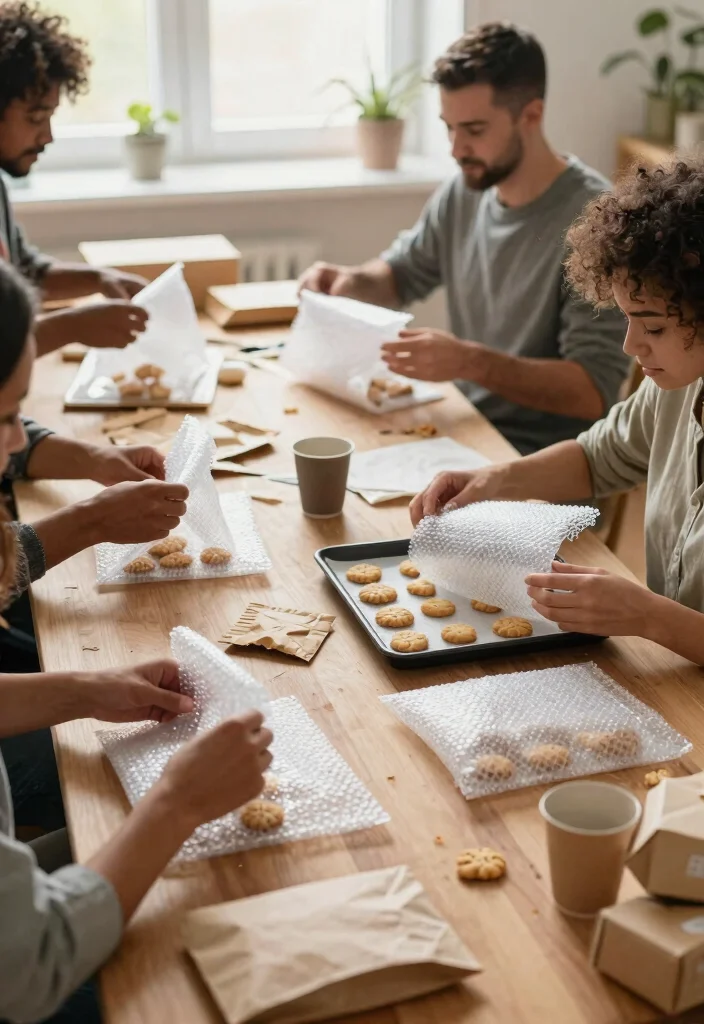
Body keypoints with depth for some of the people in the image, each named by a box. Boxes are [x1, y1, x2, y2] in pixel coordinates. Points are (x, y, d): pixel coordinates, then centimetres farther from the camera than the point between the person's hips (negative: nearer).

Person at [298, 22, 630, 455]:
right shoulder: (463, 191, 2)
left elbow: (596, 391, -23)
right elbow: (404, 273, 21)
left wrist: (470, 362, -33)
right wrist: (352, 280, -1)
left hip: (543, 457, -6)